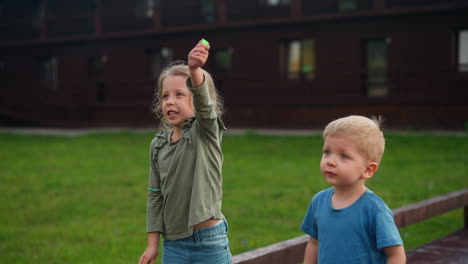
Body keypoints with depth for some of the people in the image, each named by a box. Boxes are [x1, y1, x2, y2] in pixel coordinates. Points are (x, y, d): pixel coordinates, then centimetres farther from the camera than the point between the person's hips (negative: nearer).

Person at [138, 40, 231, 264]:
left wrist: (195, 69, -49)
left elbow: (203, 102, -29)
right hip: (172, 245, 4)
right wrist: (152, 244, 4)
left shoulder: (206, 133, -7)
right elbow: (155, 195, 8)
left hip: (209, 243, -4)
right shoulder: (158, 144, 5)